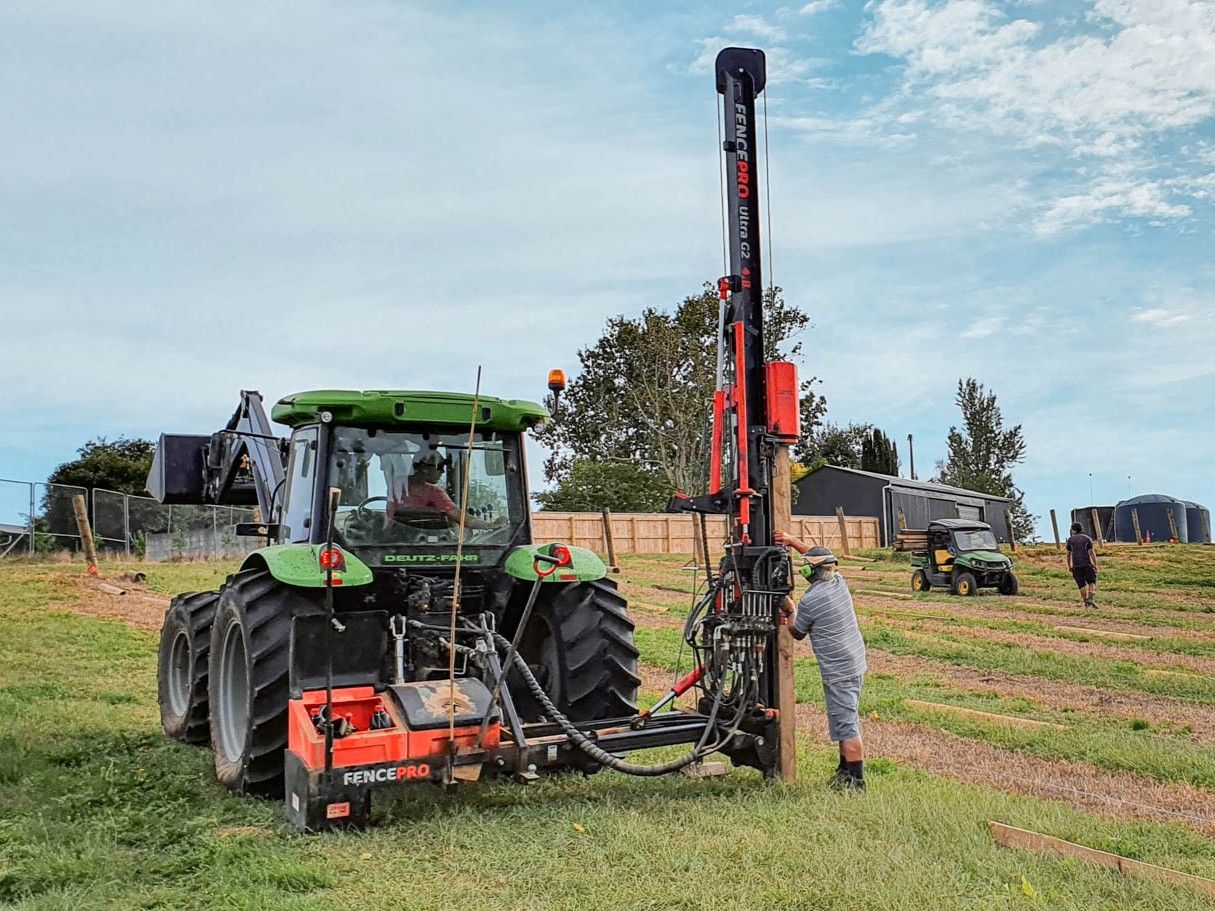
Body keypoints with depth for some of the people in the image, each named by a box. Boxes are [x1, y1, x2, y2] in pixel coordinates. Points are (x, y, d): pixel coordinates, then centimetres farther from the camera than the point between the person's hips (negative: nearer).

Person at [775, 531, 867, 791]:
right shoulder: (839, 582, 4)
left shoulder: (809, 601, -17)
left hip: (838, 671, -9)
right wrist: (793, 541, 23)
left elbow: (797, 633, 1)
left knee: (846, 726, -4)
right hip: (857, 664, 9)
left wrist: (790, 610, 16)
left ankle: (856, 782, -2)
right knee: (847, 720, 18)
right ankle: (845, 771, 29)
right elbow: (821, 557, 24)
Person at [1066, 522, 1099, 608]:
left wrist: (1069, 566, 14)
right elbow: (1092, 553, -6)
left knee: (1082, 584, 8)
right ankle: (1091, 599, -11)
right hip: (1087, 564, -1)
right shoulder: (1087, 539, 2)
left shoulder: (1070, 540, 5)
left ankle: (1086, 601, 5)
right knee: (1092, 582, 8)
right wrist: (1095, 565, -5)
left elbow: (1068, 554, 6)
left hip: (1076, 565, 1)